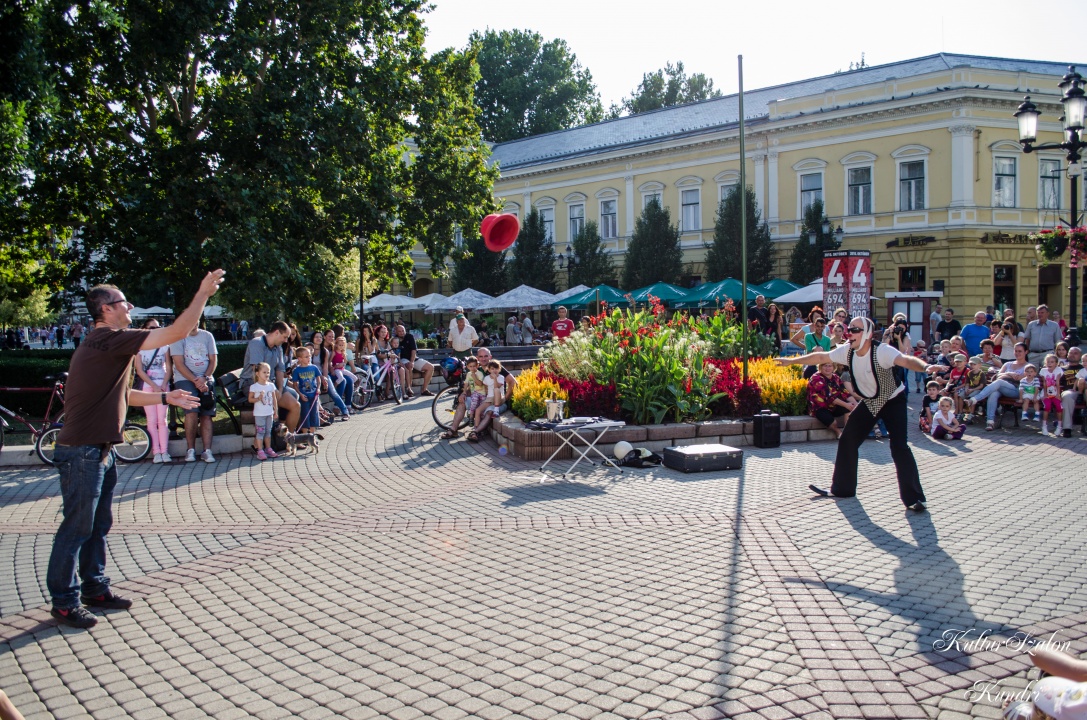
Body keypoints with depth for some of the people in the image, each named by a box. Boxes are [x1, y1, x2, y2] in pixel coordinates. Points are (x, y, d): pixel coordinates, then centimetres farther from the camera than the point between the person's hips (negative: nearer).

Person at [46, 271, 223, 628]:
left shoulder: (101, 344, 15)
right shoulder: (110, 340, -18)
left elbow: (121, 395, 26)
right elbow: (176, 332, -22)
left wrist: (165, 398, 24)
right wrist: (203, 294, -14)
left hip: (98, 451, 10)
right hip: (82, 453, -10)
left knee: (98, 525, 17)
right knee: (76, 527, -1)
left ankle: (94, 588, 28)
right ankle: (64, 601, 9)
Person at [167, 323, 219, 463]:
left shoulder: (207, 336, 9)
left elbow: (213, 360, 6)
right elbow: (179, 364, -7)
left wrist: (204, 378, -10)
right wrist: (195, 380, -15)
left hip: (205, 381, 4)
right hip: (185, 379, -3)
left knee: (206, 415, -4)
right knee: (192, 411, -21)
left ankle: (207, 451, -4)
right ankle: (190, 449, -11)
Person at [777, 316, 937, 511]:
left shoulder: (881, 351, -32)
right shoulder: (847, 351, -13)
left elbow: (906, 360, -48)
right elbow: (820, 357, -1)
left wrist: (925, 367, -68)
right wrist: (791, 361, 3)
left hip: (892, 401, -6)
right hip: (869, 402, 6)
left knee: (899, 447, -19)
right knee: (847, 441, 6)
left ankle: (914, 497, -9)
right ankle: (842, 488, 21)